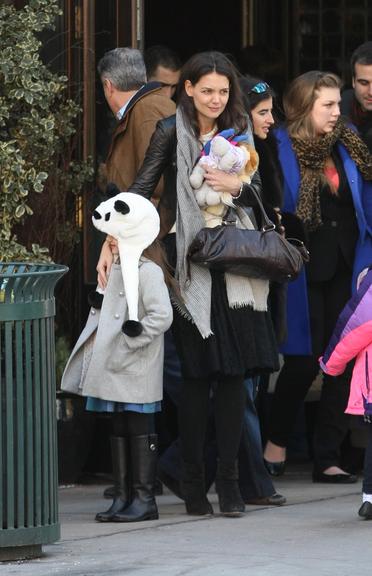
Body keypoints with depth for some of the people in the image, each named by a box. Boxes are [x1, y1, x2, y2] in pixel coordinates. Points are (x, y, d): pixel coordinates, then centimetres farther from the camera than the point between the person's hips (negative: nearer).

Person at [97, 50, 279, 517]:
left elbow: (256, 190, 9)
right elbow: (141, 189, -5)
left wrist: (235, 186, -13)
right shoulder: (171, 133, 0)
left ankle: (228, 479, 4)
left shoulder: (238, 131, 12)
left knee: (234, 371, -1)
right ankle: (193, 482, 5)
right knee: (196, 372, -3)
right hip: (188, 262, -3)